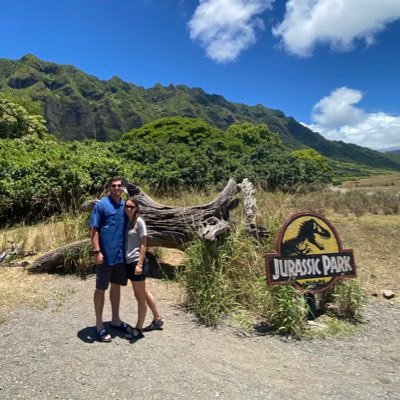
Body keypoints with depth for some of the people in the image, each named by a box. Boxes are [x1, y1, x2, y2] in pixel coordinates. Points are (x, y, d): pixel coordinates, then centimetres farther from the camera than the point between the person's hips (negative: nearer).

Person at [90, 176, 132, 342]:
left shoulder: (124, 205, 8)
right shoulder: (101, 205, -9)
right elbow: (94, 230, -11)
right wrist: (97, 251, -18)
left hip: (121, 254, 6)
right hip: (106, 255, -6)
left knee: (116, 287, 17)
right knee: (101, 289, 6)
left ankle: (116, 320, 31)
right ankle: (99, 325, 18)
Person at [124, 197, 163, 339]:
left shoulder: (139, 221, -10)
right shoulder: (127, 222, 10)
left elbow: (143, 244, -13)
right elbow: (126, 244, 13)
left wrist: (139, 264, -17)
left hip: (137, 262, -8)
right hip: (129, 263, 8)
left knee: (140, 297, 5)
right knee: (144, 293, 19)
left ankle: (138, 328, 18)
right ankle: (157, 319, 35)